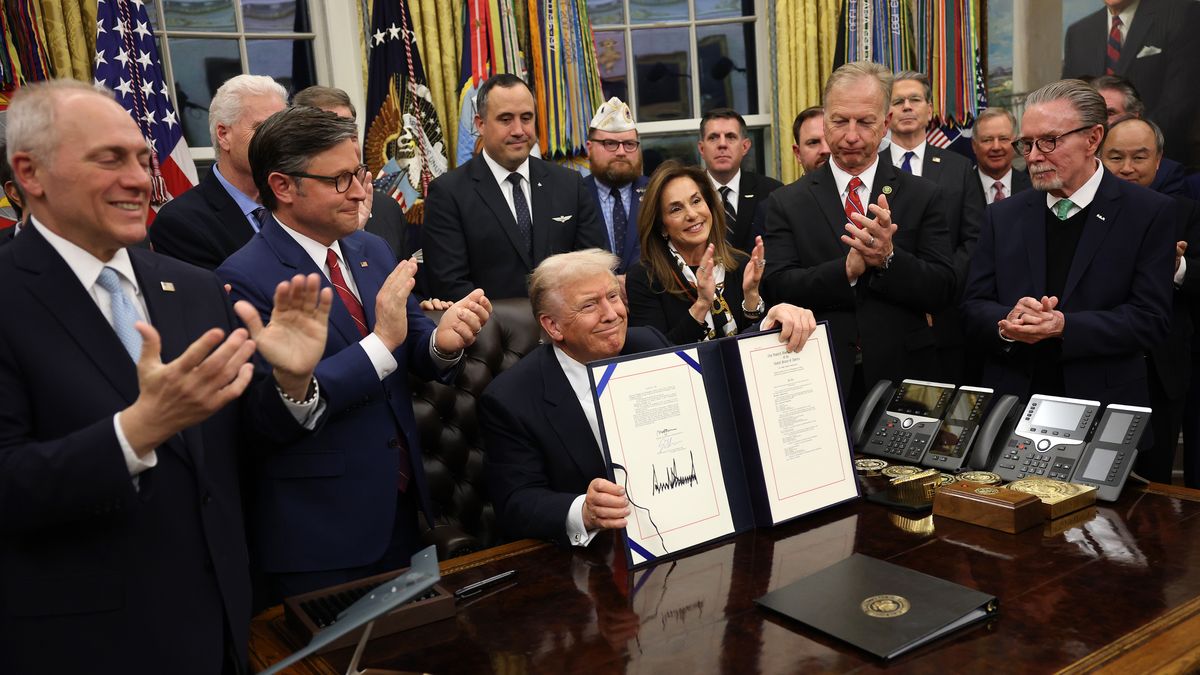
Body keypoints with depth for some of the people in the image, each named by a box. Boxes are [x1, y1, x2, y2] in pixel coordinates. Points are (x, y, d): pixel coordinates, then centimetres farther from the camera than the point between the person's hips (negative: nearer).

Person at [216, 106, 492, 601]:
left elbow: (414, 350, 5)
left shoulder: (372, 250, 5)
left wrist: (442, 341, -17)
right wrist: (381, 342, -27)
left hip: (400, 506, 6)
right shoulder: (246, 279, -15)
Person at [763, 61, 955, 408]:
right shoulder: (787, 203, 0)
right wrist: (848, 268, -23)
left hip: (902, 377, 1)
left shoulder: (923, 196, 1)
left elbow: (942, 289, -5)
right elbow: (777, 286, -10)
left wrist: (888, 258, -22)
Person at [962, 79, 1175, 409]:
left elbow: (1150, 318, -10)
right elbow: (974, 308, 2)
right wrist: (1007, 323, -20)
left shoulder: (1150, 213, -4)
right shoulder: (1004, 216, 5)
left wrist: (1064, 326, -23)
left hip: (1104, 407, -2)